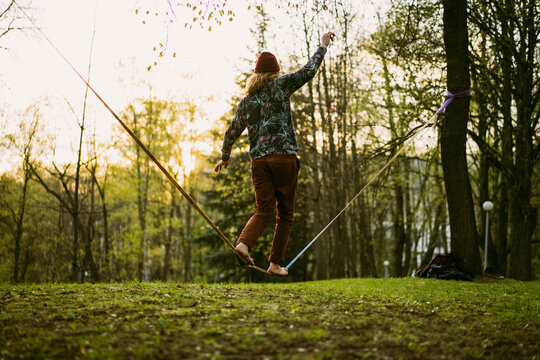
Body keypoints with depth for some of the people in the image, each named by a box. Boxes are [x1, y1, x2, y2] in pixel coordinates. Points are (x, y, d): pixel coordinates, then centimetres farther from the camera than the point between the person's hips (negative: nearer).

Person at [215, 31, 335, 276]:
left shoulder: (246, 102, 16)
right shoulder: (279, 86, 4)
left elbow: (231, 133, 21)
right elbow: (308, 72, -1)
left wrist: (225, 157, 37)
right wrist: (323, 45, 12)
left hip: (259, 161, 4)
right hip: (284, 157, -4)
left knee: (264, 211, 3)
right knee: (285, 213, 6)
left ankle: (244, 243, -23)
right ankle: (276, 263, 4)